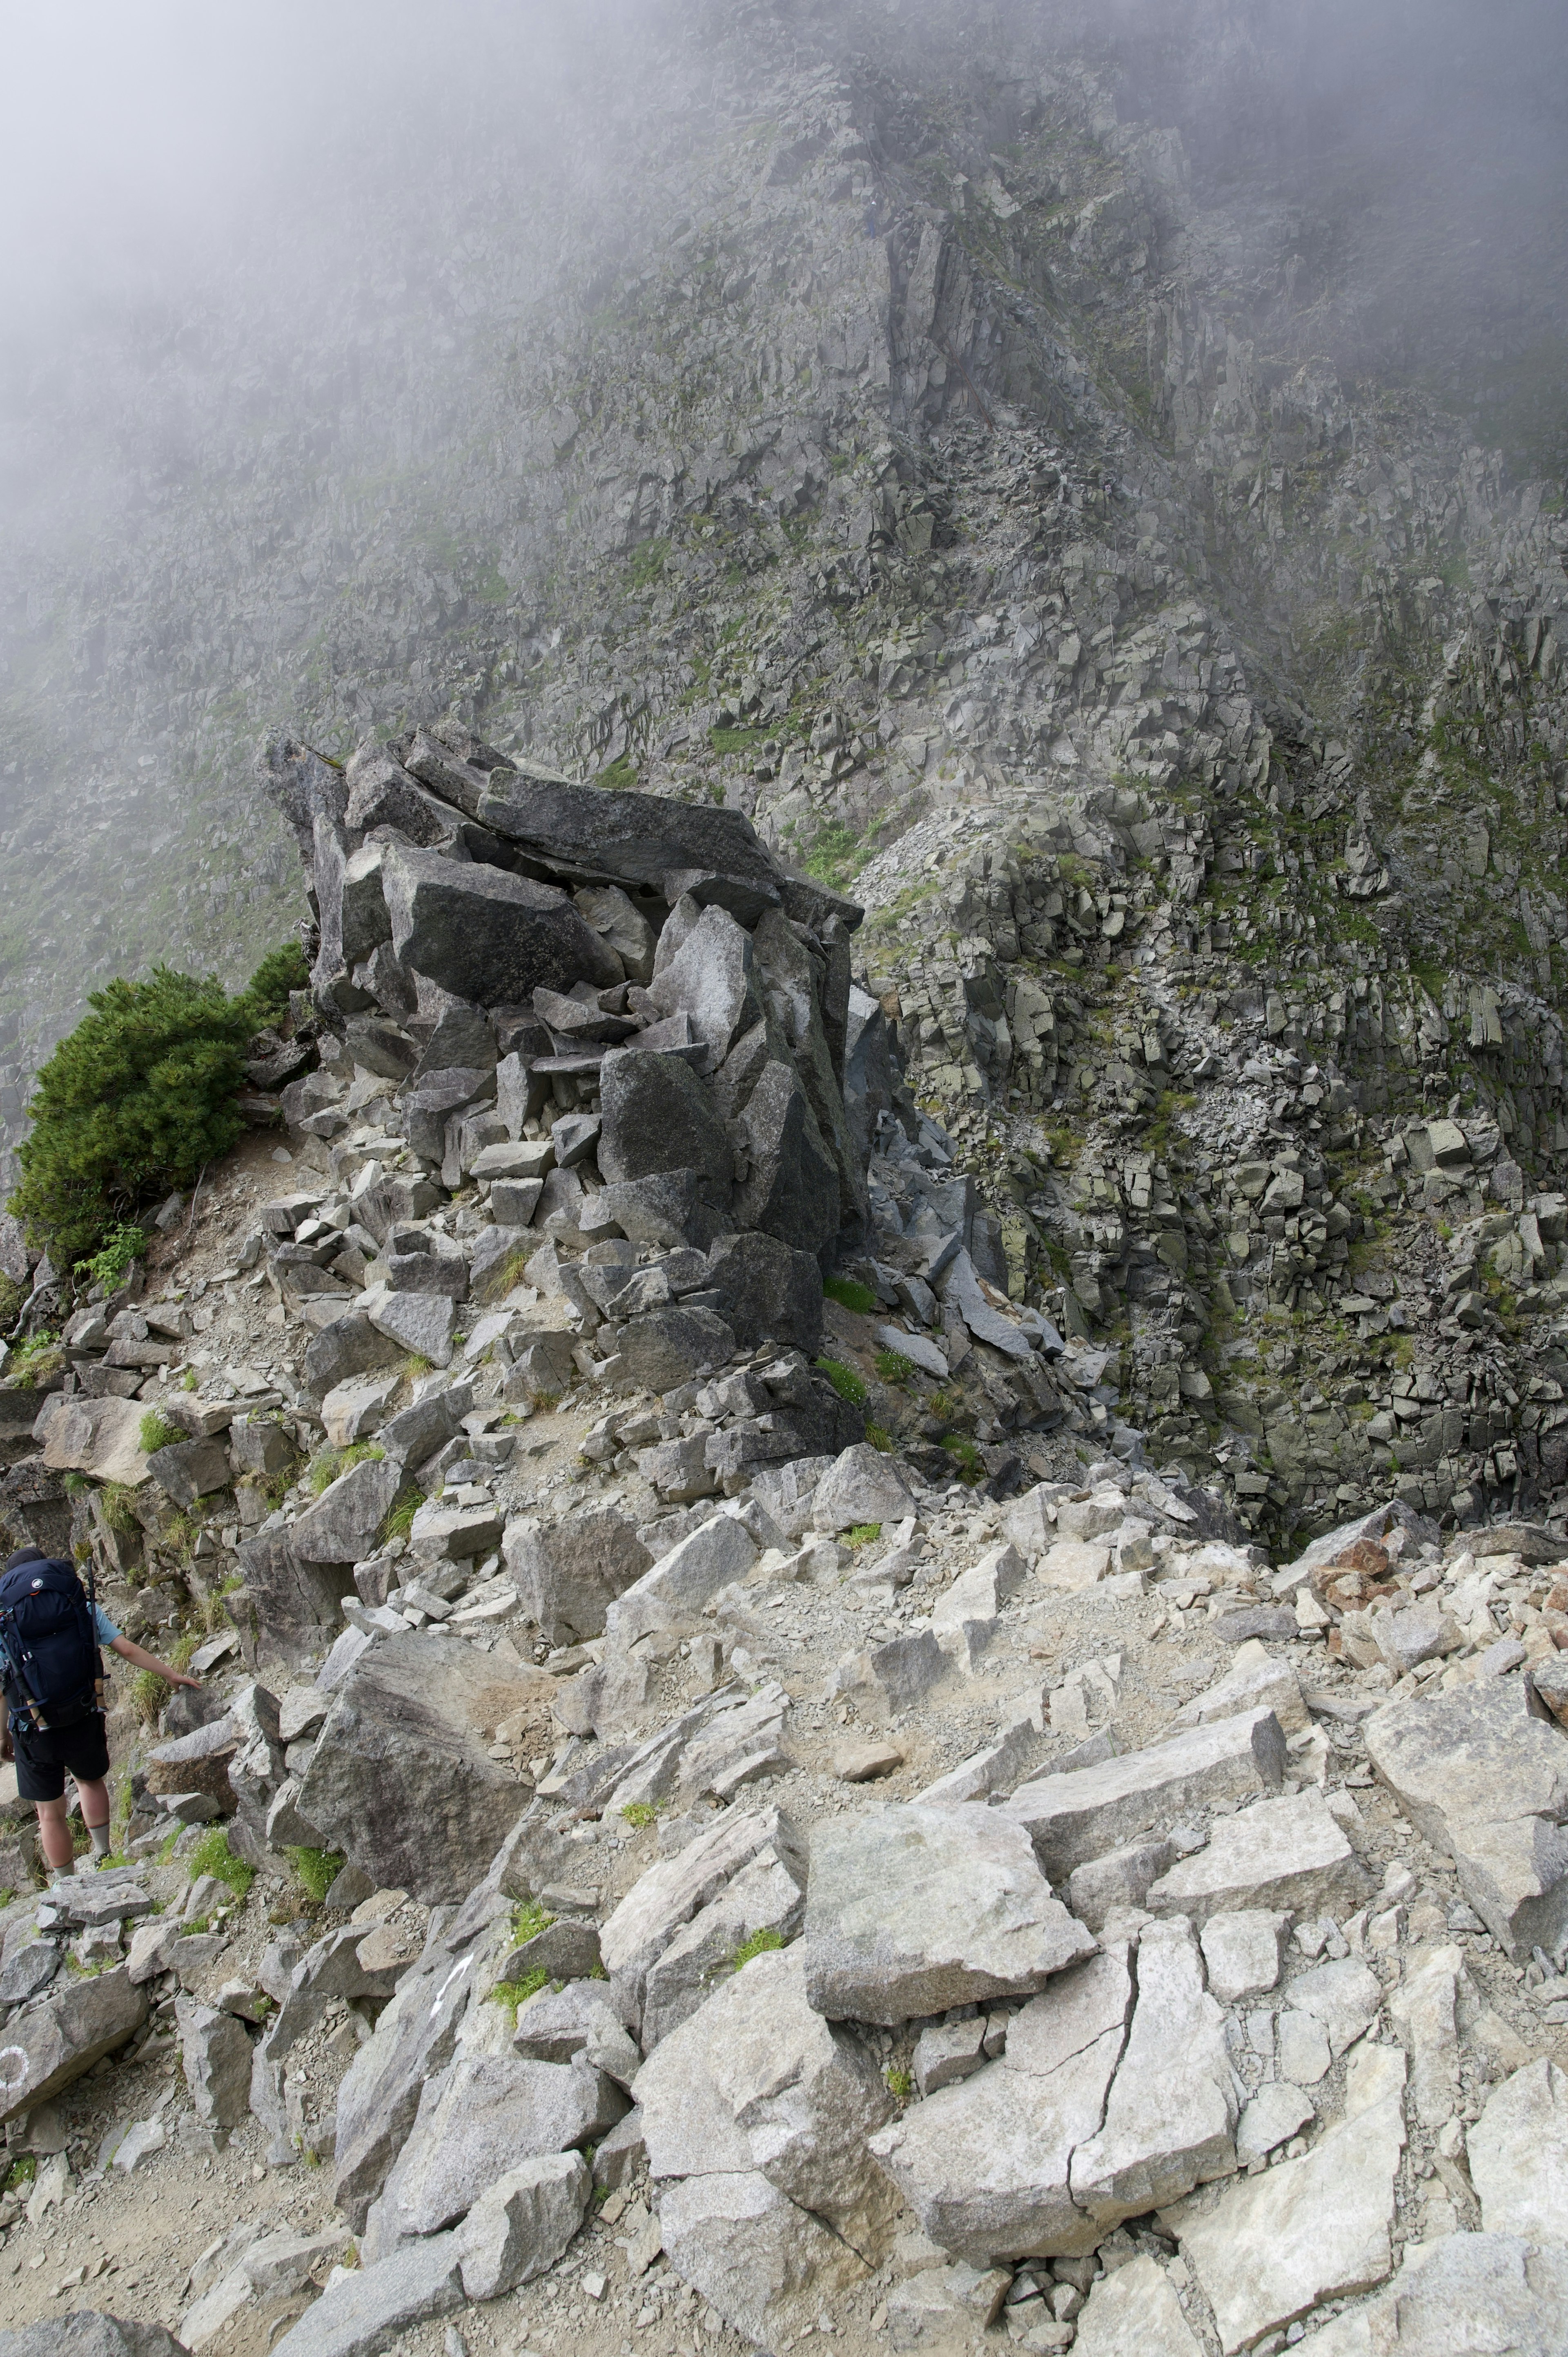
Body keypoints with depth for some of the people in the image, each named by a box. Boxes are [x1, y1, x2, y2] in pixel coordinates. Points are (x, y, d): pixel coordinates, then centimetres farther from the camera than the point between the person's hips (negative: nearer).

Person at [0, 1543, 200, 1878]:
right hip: (83, 1721, 2)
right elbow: (128, 1650, -1)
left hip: (33, 1733, -2)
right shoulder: (82, 1605, 0)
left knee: (50, 1814, 15)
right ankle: (103, 1857, 30)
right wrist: (173, 1674, 9)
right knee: (91, 1780, 30)